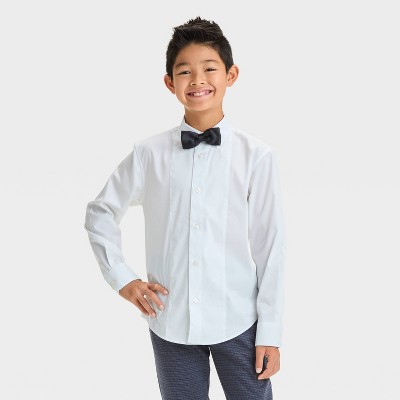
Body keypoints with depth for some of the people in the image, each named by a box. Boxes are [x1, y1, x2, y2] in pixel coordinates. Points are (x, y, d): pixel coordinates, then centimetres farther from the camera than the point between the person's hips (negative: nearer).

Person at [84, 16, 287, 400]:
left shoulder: (256, 155, -7)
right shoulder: (148, 154, -2)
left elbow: (271, 245, -4)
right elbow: (100, 212, 11)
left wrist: (270, 332, -2)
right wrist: (121, 278, 3)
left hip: (238, 322, -1)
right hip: (170, 323, 2)